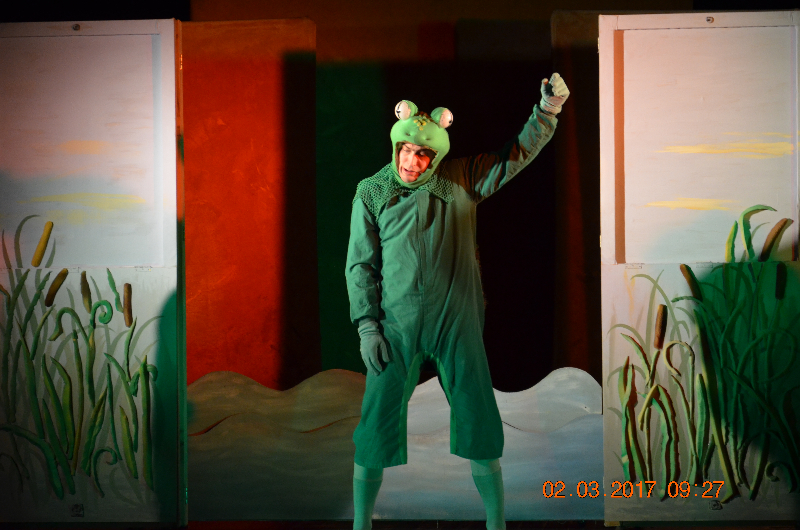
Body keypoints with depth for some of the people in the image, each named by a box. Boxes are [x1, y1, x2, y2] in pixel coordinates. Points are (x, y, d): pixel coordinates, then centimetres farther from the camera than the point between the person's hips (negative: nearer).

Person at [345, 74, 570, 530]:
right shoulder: (371, 193, 2)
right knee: (377, 423, 2)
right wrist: (367, 324, -5)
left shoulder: (461, 180, 5)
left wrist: (548, 111, -6)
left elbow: (517, 156, 7)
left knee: (478, 421, 6)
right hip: (396, 326, -1)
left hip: (457, 324, 1)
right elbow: (361, 263, 2)